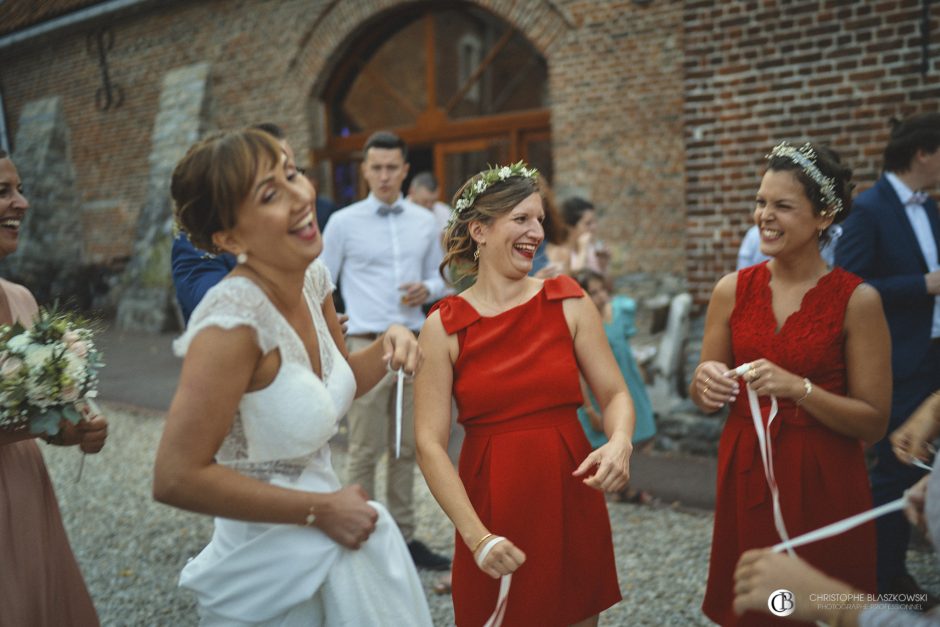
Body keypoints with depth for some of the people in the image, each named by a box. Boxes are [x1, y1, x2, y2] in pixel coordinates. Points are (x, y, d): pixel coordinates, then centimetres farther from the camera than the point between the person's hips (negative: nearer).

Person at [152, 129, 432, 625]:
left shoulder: (313, 277, -6)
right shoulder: (234, 320, -28)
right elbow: (177, 478, -28)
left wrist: (386, 348, -11)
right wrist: (321, 510, -20)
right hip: (273, 567, -7)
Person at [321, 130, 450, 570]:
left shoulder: (425, 222, 10)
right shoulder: (344, 222, 0)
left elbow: (439, 278, 16)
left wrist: (427, 290, -7)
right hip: (366, 347, -4)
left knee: (407, 449, 11)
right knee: (365, 451, 1)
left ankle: (404, 537, 23)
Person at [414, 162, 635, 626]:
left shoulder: (569, 302, -2)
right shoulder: (444, 326, -8)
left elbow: (614, 394, -1)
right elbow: (430, 443, -11)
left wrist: (620, 442, -22)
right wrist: (477, 536, -18)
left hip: (571, 500, 2)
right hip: (491, 504, -1)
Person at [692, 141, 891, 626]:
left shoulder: (856, 300, -10)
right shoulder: (733, 289, -1)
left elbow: (873, 423, -10)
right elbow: (704, 399, 7)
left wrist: (798, 387, -24)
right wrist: (705, 384, -15)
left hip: (823, 484, -3)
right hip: (745, 477, 3)